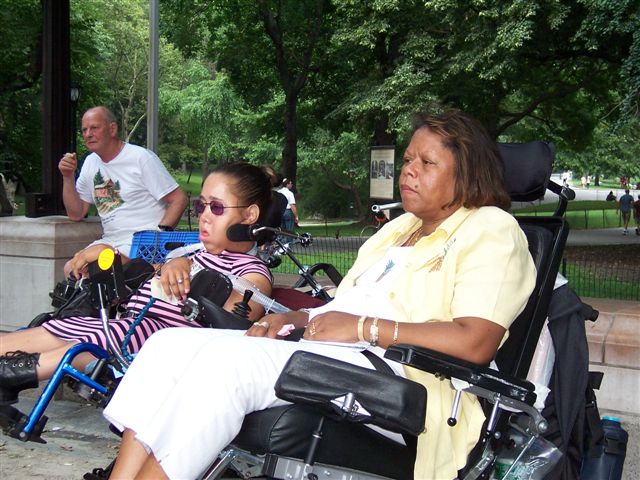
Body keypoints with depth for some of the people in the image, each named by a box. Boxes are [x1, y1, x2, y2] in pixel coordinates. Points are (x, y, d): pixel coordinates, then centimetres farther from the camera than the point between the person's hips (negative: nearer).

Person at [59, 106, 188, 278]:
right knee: (70, 269, -14)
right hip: (110, 241, 7)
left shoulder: (141, 157, -7)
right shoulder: (91, 162, 14)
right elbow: (76, 214, 14)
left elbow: (179, 199, -11)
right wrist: (68, 177, 1)